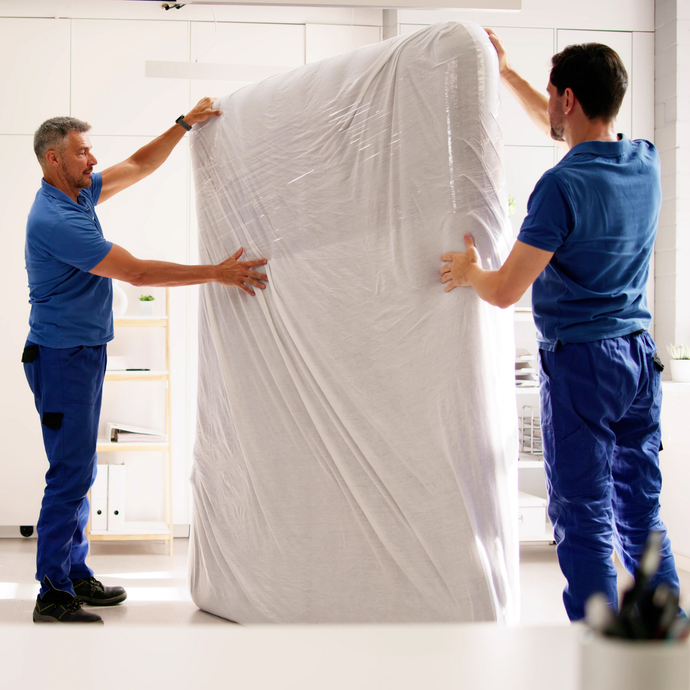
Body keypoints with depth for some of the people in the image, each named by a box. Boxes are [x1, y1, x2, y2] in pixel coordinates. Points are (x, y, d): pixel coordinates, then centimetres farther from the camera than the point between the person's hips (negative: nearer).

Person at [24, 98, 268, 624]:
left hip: (82, 354, 10)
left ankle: (75, 575, 21)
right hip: (64, 357, -10)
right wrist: (216, 274, -19)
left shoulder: (79, 193, 9)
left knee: (79, 472, 13)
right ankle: (54, 596, -3)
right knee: (70, 474, -9)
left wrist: (185, 125, 13)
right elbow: (136, 272, -22)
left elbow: (140, 166, 22)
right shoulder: (55, 219, -21)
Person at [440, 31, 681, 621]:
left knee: (584, 522, 0)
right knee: (641, 516, 15)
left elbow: (505, 291, -17)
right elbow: (563, 128, 24)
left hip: (581, 362, -7)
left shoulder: (563, 185, -18)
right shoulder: (645, 163, 5)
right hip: (641, 355, 7)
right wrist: (505, 72, 33)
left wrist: (468, 271, 5)